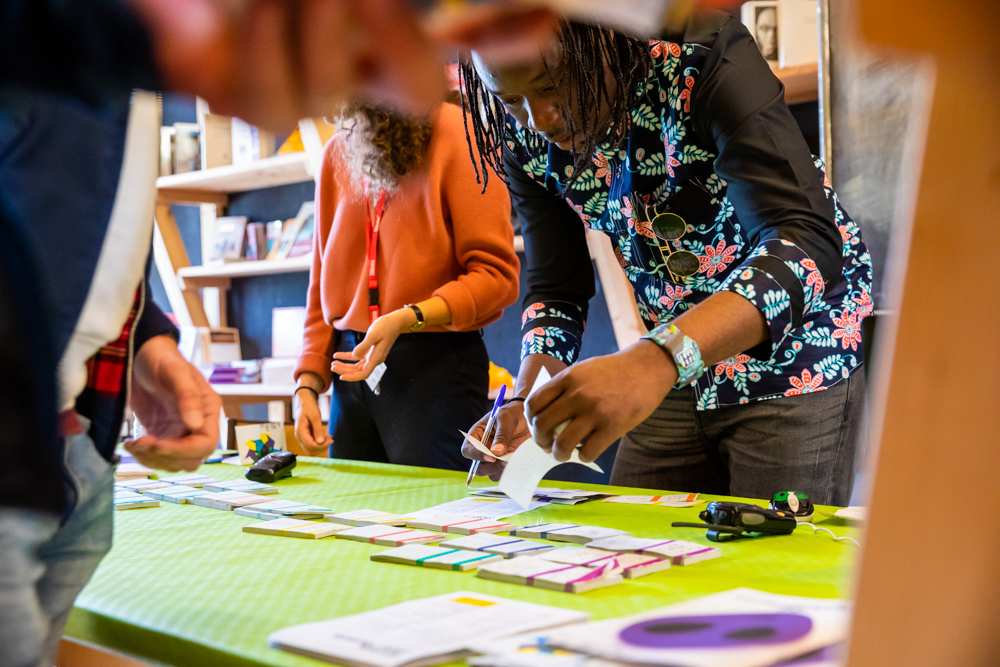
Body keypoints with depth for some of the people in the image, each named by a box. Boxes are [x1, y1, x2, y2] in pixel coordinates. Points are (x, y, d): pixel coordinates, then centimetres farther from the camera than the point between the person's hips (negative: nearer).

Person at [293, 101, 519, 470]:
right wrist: (308, 384, 9)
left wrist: (408, 318, -23)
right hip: (354, 363, 6)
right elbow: (323, 282, 16)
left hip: (436, 366, -5)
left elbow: (496, 273, -12)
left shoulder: (457, 133, -7)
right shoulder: (337, 153, 13)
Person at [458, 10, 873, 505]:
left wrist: (657, 360, -52)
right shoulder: (523, 139, -9)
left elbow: (807, 242, -38)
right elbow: (556, 291, -3)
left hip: (794, 356, -4)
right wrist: (526, 401, -23)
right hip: (672, 370, 5)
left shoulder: (702, 60, -27)